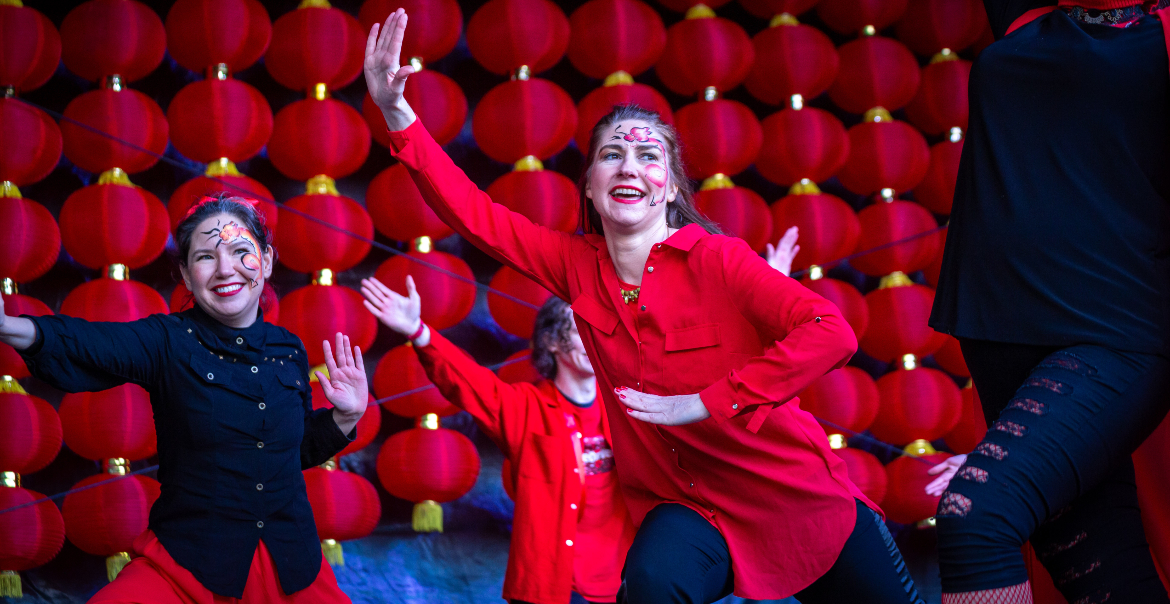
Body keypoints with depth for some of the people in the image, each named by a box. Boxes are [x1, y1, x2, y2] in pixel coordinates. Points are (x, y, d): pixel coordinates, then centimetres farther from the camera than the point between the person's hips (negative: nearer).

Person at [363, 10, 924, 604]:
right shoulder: (579, 265, -1)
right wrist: (395, 110, -15)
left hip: (794, 499, -2)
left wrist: (704, 404, -27)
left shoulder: (714, 259, -16)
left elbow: (831, 332, -27)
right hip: (685, 504, 2)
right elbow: (474, 214, -3)